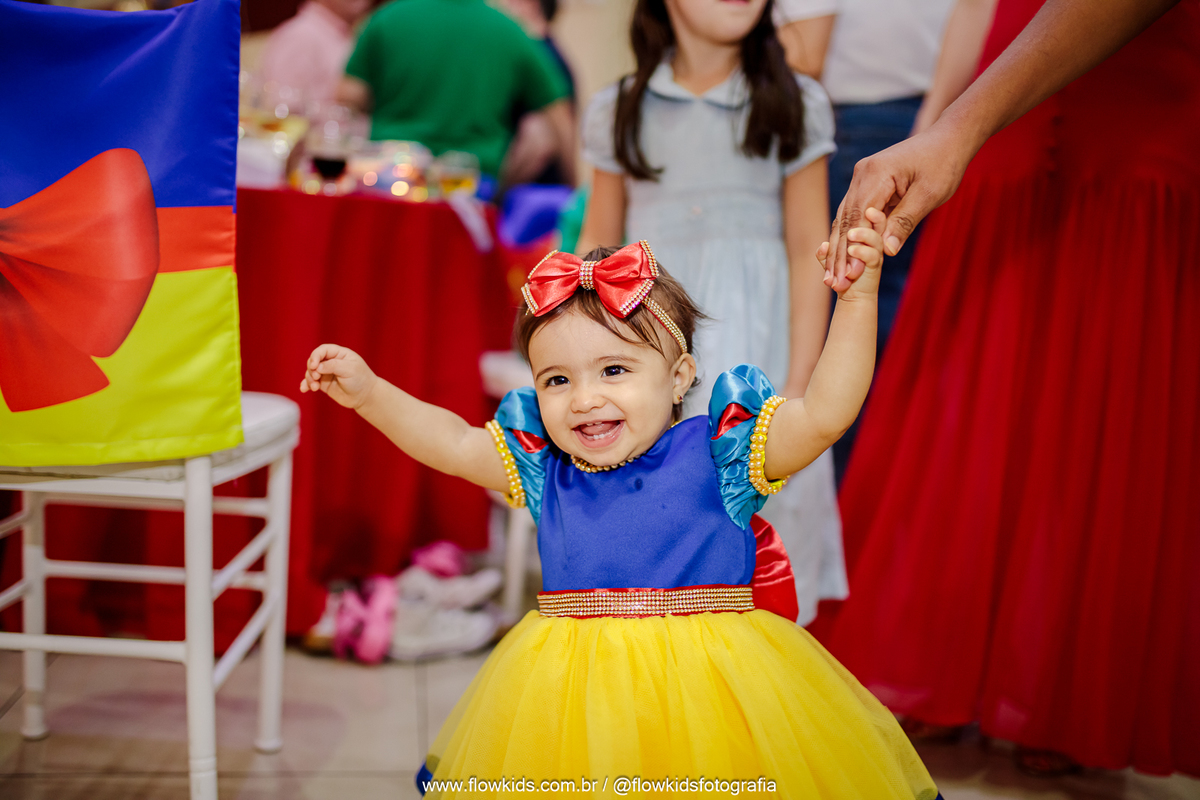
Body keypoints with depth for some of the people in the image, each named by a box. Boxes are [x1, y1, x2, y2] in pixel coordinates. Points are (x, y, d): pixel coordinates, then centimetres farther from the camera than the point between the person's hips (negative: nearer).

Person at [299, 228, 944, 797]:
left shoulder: (714, 456, -5)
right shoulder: (545, 471, 7)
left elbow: (825, 414, -12)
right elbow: (453, 443, 11)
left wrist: (857, 298, -20)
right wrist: (368, 393, 2)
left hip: (705, 681, -3)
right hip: (574, 688, 3)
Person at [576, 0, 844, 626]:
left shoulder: (795, 105, 1)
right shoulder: (619, 111, 5)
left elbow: (808, 252, -2)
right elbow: (597, 245, 12)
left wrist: (797, 388, -7)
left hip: (753, 347, -1)